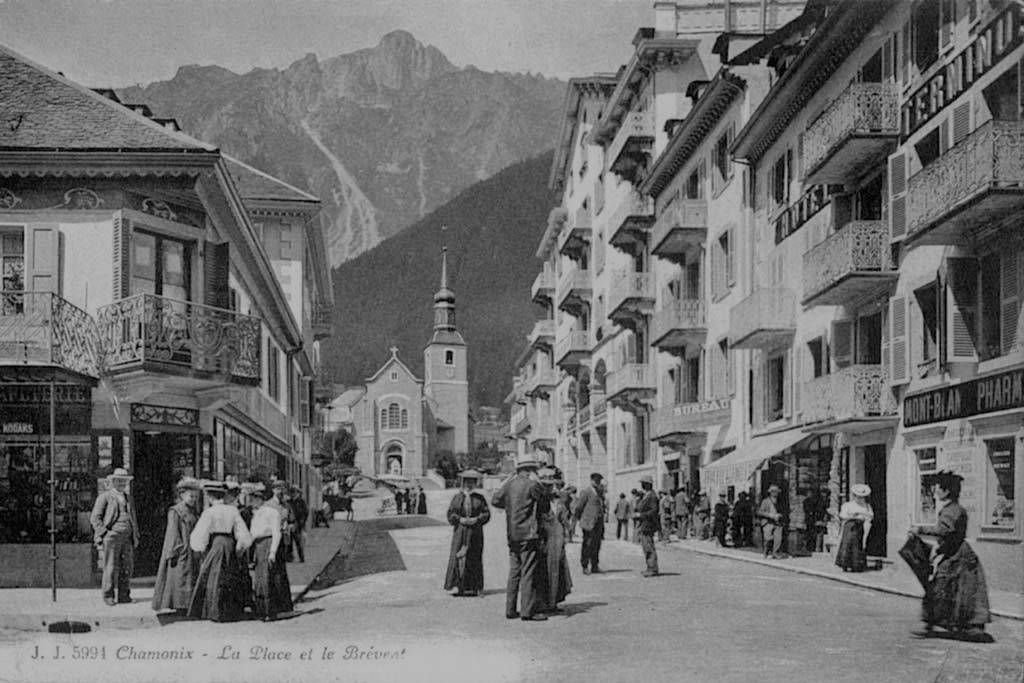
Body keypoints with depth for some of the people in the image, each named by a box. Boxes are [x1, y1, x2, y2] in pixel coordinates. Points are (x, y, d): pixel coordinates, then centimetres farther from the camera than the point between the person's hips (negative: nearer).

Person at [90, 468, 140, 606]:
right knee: (111, 567, -7)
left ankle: (124, 595, 7)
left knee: (127, 567, 1)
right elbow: (95, 518, -1)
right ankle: (108, 596, 0)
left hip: (127, 538, 5)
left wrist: (135, 536, 17)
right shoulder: (104, 497, 3)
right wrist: (104, 533, -11)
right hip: (111, 537, -5)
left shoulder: (129, 499, 22)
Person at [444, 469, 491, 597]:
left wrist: (476, 520, -14)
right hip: (460, 532, 0)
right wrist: (461, 520, -13)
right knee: (459, 557, -7)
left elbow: (487, 514, 2)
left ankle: (475, 587, 4)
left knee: (474, 559, 0)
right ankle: (459, 586, -4)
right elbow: (450, 514, 3)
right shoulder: (457, 498, 8)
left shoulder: (480, 498, 7)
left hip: (475, 533, 0)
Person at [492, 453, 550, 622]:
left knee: (514, 573, 12)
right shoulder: (533, 485, -10)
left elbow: (495, 500, 19)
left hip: (512, 535, 7)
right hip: (528, 534, -7)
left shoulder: (509, 484, 8)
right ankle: (528, 611, -4)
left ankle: (510, 609, 14)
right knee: (528, 573, -4)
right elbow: (545, 507, 0)